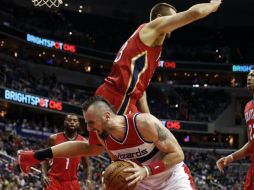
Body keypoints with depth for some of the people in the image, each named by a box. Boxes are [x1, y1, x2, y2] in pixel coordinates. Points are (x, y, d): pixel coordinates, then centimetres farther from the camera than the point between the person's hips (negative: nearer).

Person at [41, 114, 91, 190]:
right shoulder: (54, 138, 1)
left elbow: (86, 165, 13)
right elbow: (45, 159, 7)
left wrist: (88, 179, -5)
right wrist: (44, 175, -10)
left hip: (72, 182, 2)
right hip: (53, 180, -2)